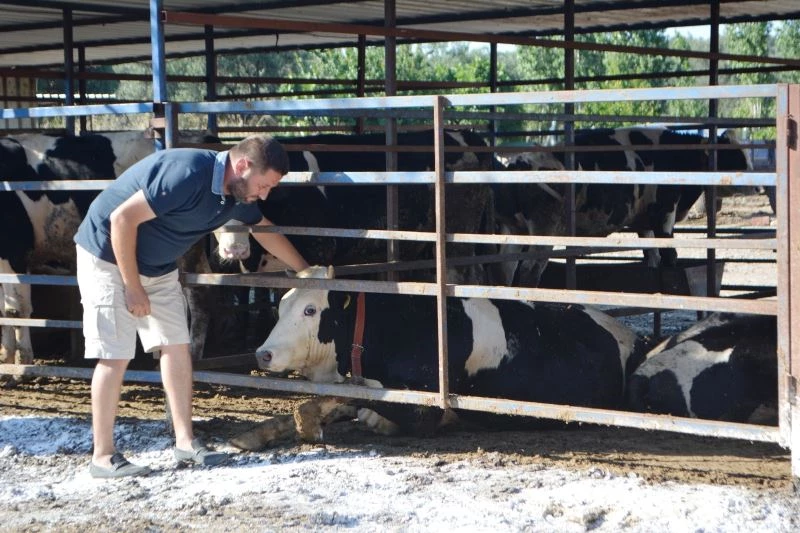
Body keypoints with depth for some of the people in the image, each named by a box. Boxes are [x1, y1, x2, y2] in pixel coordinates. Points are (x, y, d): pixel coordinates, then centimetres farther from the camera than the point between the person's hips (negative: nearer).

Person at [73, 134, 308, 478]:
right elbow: (122, 218, -29)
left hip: (158, 266, 8)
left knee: (176, 346, 5)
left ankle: (185, 441, 12)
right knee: (115, 356, -8)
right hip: (108, 254, -8)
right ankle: (102, 457, -1)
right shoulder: (189, 174, -30)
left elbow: (266, 232, 18)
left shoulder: (237, 194, -2)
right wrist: (132, 287, -22)